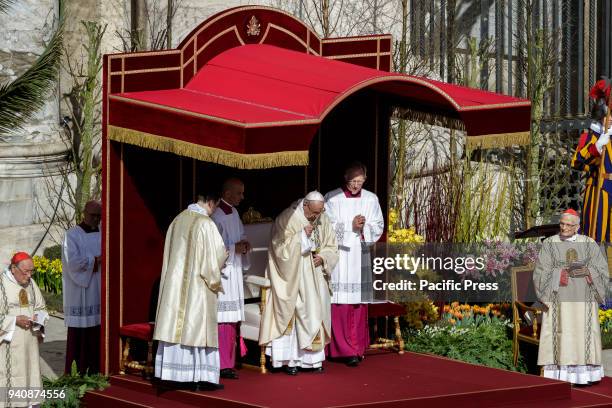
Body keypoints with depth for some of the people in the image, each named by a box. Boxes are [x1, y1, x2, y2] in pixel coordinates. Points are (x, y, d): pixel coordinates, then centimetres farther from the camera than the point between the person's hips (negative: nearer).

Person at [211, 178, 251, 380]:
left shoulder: (234, 213, 13)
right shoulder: (217, 216, -14)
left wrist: (244, 244, 4)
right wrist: (234, 248, -16)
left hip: (234, 272, 9)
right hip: (221, 272, -9)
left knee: (232, 321, 10)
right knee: (223, 320, -9)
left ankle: (228, 363, 15)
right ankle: (223, 365, -7)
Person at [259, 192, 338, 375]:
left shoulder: (323, 220, 5)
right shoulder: (286, 219, -10)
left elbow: (331, 248, 12)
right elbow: (279, 247, -14)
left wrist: (322, 258, -9)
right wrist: (302, 236, -22)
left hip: (315, 277, 5)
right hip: (292, 276, -5)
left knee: (316, 314, 3)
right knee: (291, 315, -8)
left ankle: (314, 358, 9)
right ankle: (290, 359, -6)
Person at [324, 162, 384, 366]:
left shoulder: (371, 199, 7)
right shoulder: (332, 198, -2)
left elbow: (378, 227, 8)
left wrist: (364, 227, -12)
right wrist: (350, 225, -15)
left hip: (360, 257, 3)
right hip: (338, 257, -3)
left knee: (359, 304, 5)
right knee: (340, 305, -7)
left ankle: (358, 347, 12)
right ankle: (346, 350, -5)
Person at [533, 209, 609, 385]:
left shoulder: (590, 245, 4)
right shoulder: (549, 244, 1)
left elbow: (602, 270, 0)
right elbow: (542, 272, -5)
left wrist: (586, 271, -18)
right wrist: (564, 272, -17)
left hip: (582, 299, 1)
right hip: (558, 299, -1)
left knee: (583, 335, 0)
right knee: (559, 335, -4)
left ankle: (584, 374, 5)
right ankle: (559, 375, -2)